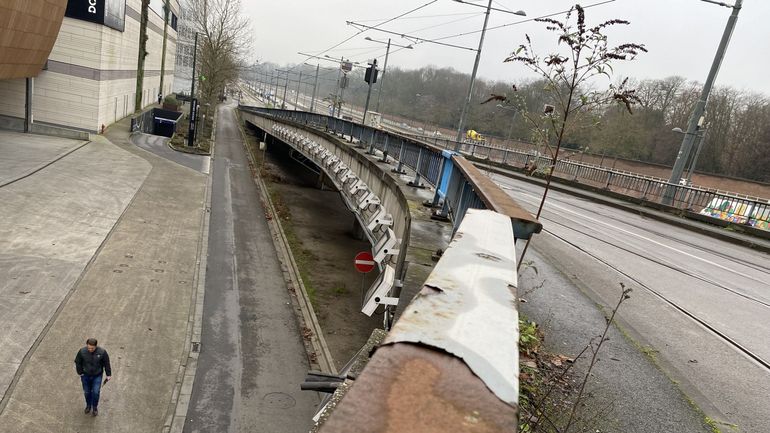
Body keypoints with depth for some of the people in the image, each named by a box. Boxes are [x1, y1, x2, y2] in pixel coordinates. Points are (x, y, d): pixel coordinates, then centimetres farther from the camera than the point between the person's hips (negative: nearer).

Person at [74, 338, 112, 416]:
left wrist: (108, 375, -3)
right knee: (87, 392, 14)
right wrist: (80, 373, 1)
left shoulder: (102, 352, -20)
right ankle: (88, 405, 41)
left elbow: (107, 364, -7)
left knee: (96, 392, -6)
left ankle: (95, 407, 19)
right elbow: (78, 362, 0)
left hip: (97, 376, -2)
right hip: (86, 376, 2)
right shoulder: (82, 352, -18)